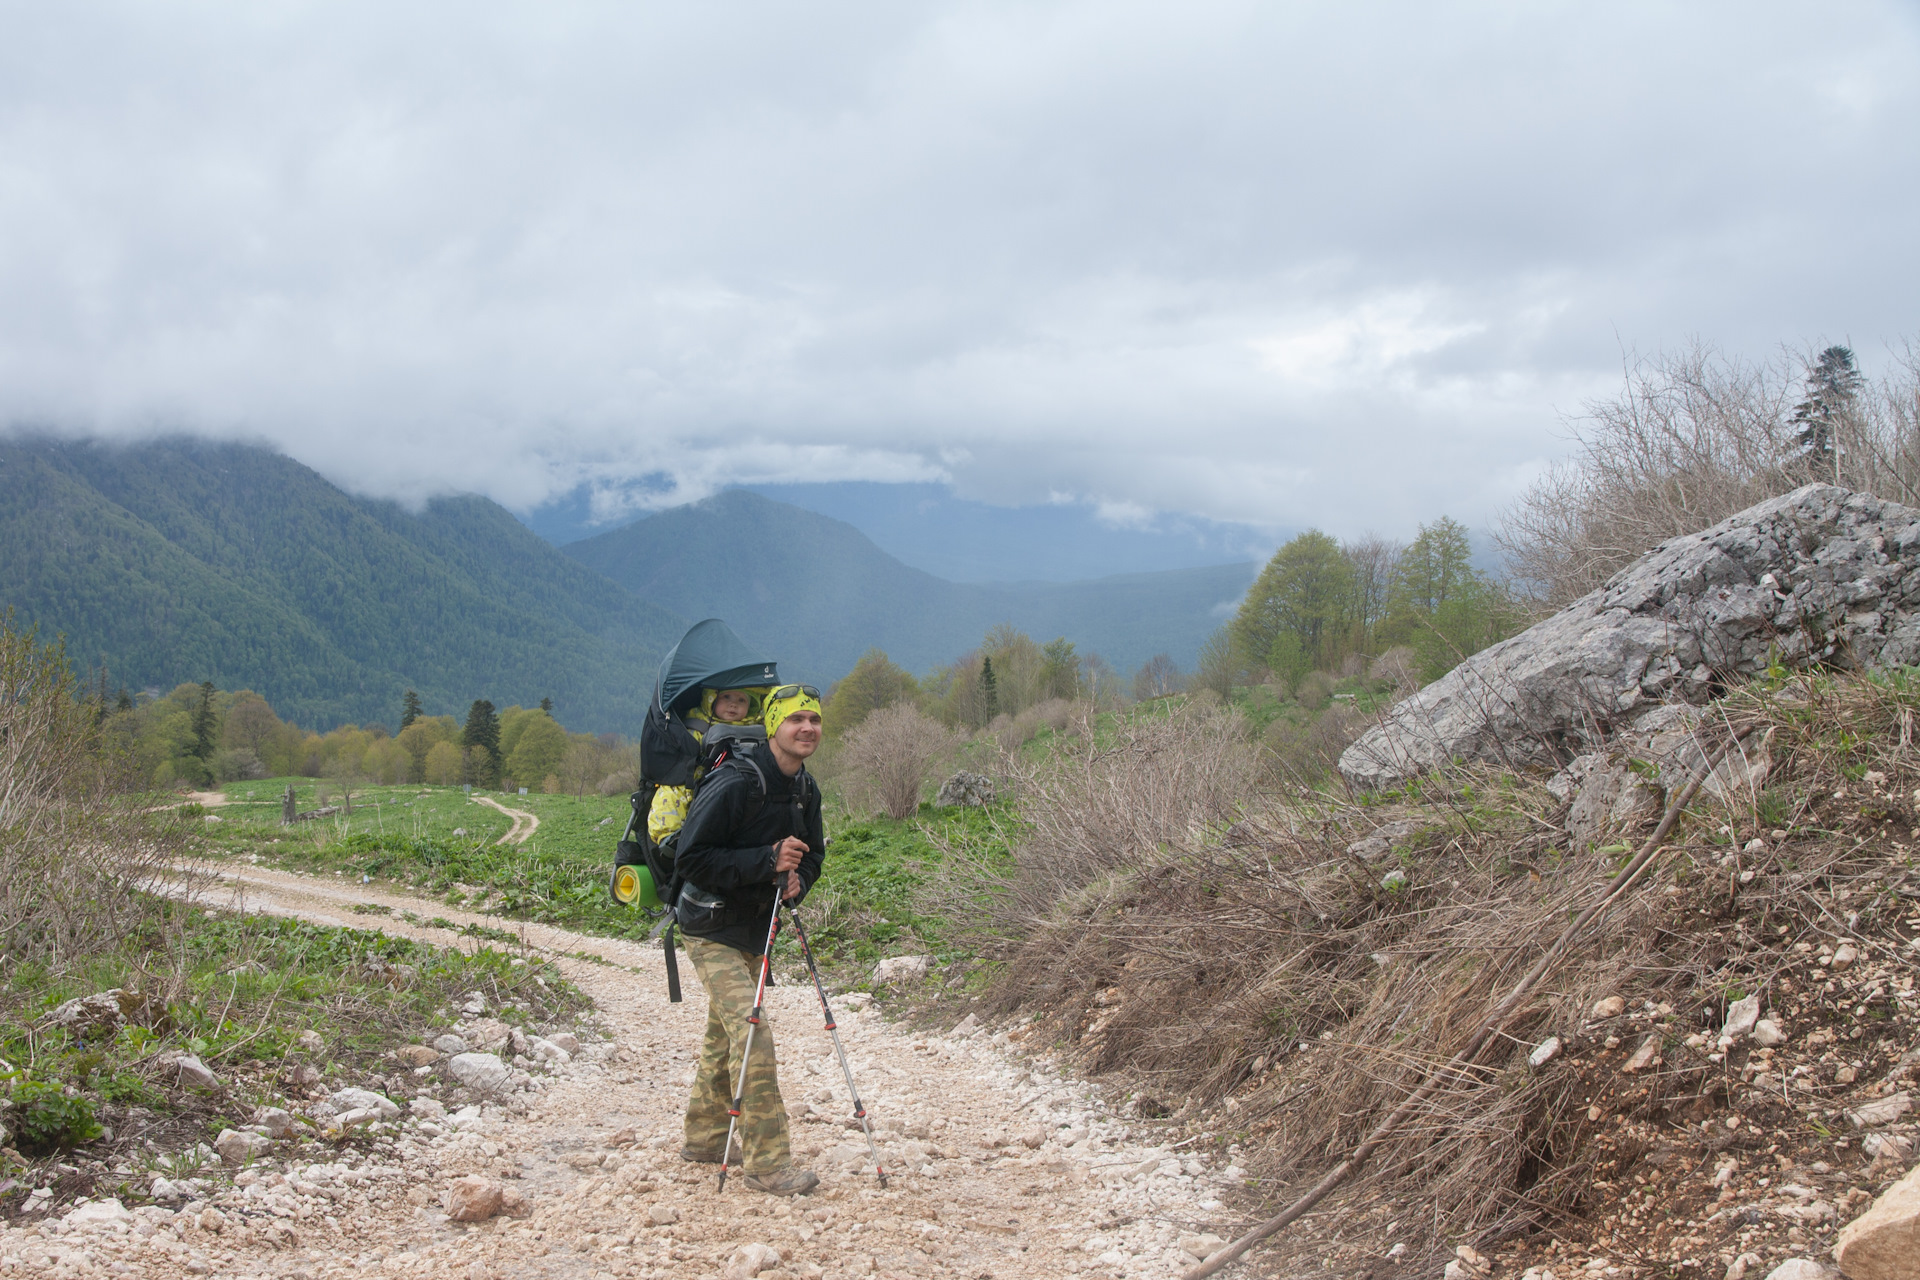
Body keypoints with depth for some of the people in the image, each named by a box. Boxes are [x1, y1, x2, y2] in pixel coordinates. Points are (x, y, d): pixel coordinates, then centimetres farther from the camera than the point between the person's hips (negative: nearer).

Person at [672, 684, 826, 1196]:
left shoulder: (805, 789, 2)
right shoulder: (734, 783, -23)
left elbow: (813, 854, 15)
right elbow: (693, 858, -25)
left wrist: (797, 878, -8)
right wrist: (767, 861, -29)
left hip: (754, 928, 8)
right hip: (712, 928, -8)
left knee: (724, 1034, 19)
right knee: (751, 1034, -17)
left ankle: (704, 1137, 34)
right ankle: (767, 1162, -14)